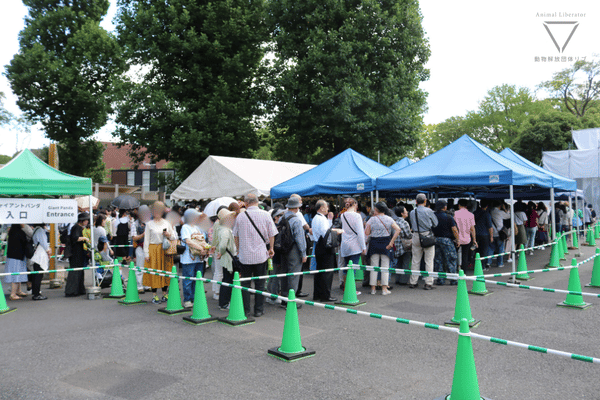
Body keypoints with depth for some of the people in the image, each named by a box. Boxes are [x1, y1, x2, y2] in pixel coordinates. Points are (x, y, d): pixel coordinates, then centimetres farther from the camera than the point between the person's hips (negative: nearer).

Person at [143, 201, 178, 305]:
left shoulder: (167, 223, 10)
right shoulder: (149, 224, 3)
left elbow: (174, 237, 13)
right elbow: (146, 240, 0)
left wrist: (169, 235, -9)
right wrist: (146, 254, -6)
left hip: (165, 250, 2)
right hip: (153, 250, -2)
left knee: (165, 271, 5)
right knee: (154, 272, -2)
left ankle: (165, 294, 16)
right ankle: (154, 295, 5)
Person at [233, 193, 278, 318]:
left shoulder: (240, 216, -2)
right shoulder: (265, 215, -4)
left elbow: (236, 236, 7)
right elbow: (272, 234, 1)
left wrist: (238, 249, 20)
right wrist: (271, 248, 15)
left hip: (244, 255, 0)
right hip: (261, 255, 0)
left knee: (245, 283, 11)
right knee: (260, 284, 8)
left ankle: (245, 309, 15)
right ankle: (259, 310, 12)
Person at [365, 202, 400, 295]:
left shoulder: (372, 219, -3)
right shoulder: (389, 219, 1)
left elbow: (366, 233, -8)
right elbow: (398, 230, -8)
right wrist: (391, 242, -7)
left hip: (374, 243, 0)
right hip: (385, 243, 0)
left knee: (374, 266, 6)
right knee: (385, 266, 4)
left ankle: (373, 288, 9)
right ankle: (384, 289, 3)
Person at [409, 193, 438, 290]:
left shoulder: (412, 212, 3)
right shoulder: (428, 211, -8)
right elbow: (435, 223, 3)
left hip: (416, 236, 3)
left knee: (415, 260, 10)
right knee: (429, 260, 2)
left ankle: (413, 282, 14)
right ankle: (428, 283, 2)